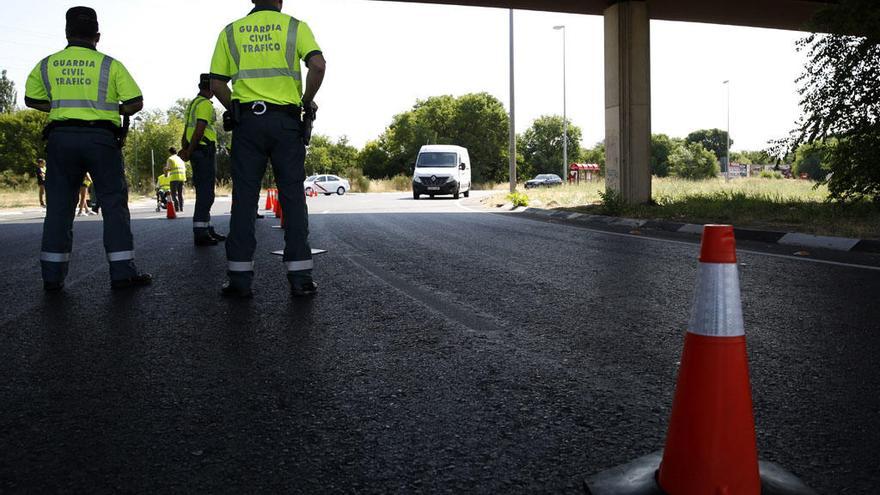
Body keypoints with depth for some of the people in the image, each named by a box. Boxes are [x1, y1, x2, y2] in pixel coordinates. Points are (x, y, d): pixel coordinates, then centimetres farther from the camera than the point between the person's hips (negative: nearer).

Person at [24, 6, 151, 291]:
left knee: (59, 207, 7)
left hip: (61, 137, 3)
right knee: (114, 204, 2)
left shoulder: (46, 65, 9)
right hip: (100, 138, -3)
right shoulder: (110, 65, -1)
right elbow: (136, 102, -2)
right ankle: (122, 272, -2)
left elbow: (31, 99, 19)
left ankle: (53, 276, 8)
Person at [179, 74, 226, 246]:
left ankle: (207, 228, 21)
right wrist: (189, 152, -14)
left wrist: (185, 149, 11)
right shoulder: (206, 104, -10)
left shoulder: (193, 103, 19)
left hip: (196, 151, 10)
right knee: (206, 193, -10)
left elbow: (187, 129, 18)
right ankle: (200, 232, -13)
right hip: (206, 150, -9)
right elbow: (199, 130, -18)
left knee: (203, 192, 14)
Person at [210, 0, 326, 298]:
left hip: (247, 120, 1)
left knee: (244, 198, 3)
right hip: (286, 121, -1)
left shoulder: (230, 32, 12)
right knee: (293, 196, 2)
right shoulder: (295, 27, 6)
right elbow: (318, 65, -10)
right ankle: (300, 277, 1)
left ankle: (239, 278, 2)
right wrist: (307, 101, 3)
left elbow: (217, 84, 7)